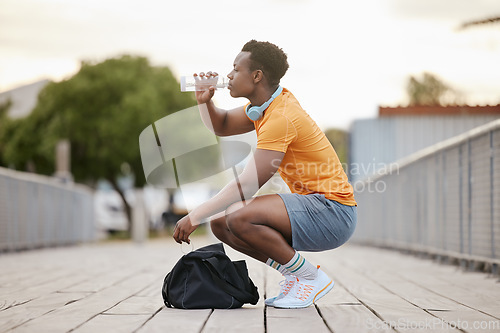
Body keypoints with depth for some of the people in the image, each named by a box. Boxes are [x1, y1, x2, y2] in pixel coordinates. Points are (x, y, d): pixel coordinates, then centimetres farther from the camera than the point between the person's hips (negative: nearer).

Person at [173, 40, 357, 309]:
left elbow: (247, 186, -23)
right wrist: (204, 101, 4)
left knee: (240, 218, -28)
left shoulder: (280, 117, -21)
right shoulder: (266, 104, 9)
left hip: (332, 211, -10)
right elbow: (221, 126, 25)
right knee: (220, 223, 5)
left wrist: (195, 216, -17)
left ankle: (311, 277, -11)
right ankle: (296, 274, 5)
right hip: (314, 206, 10)